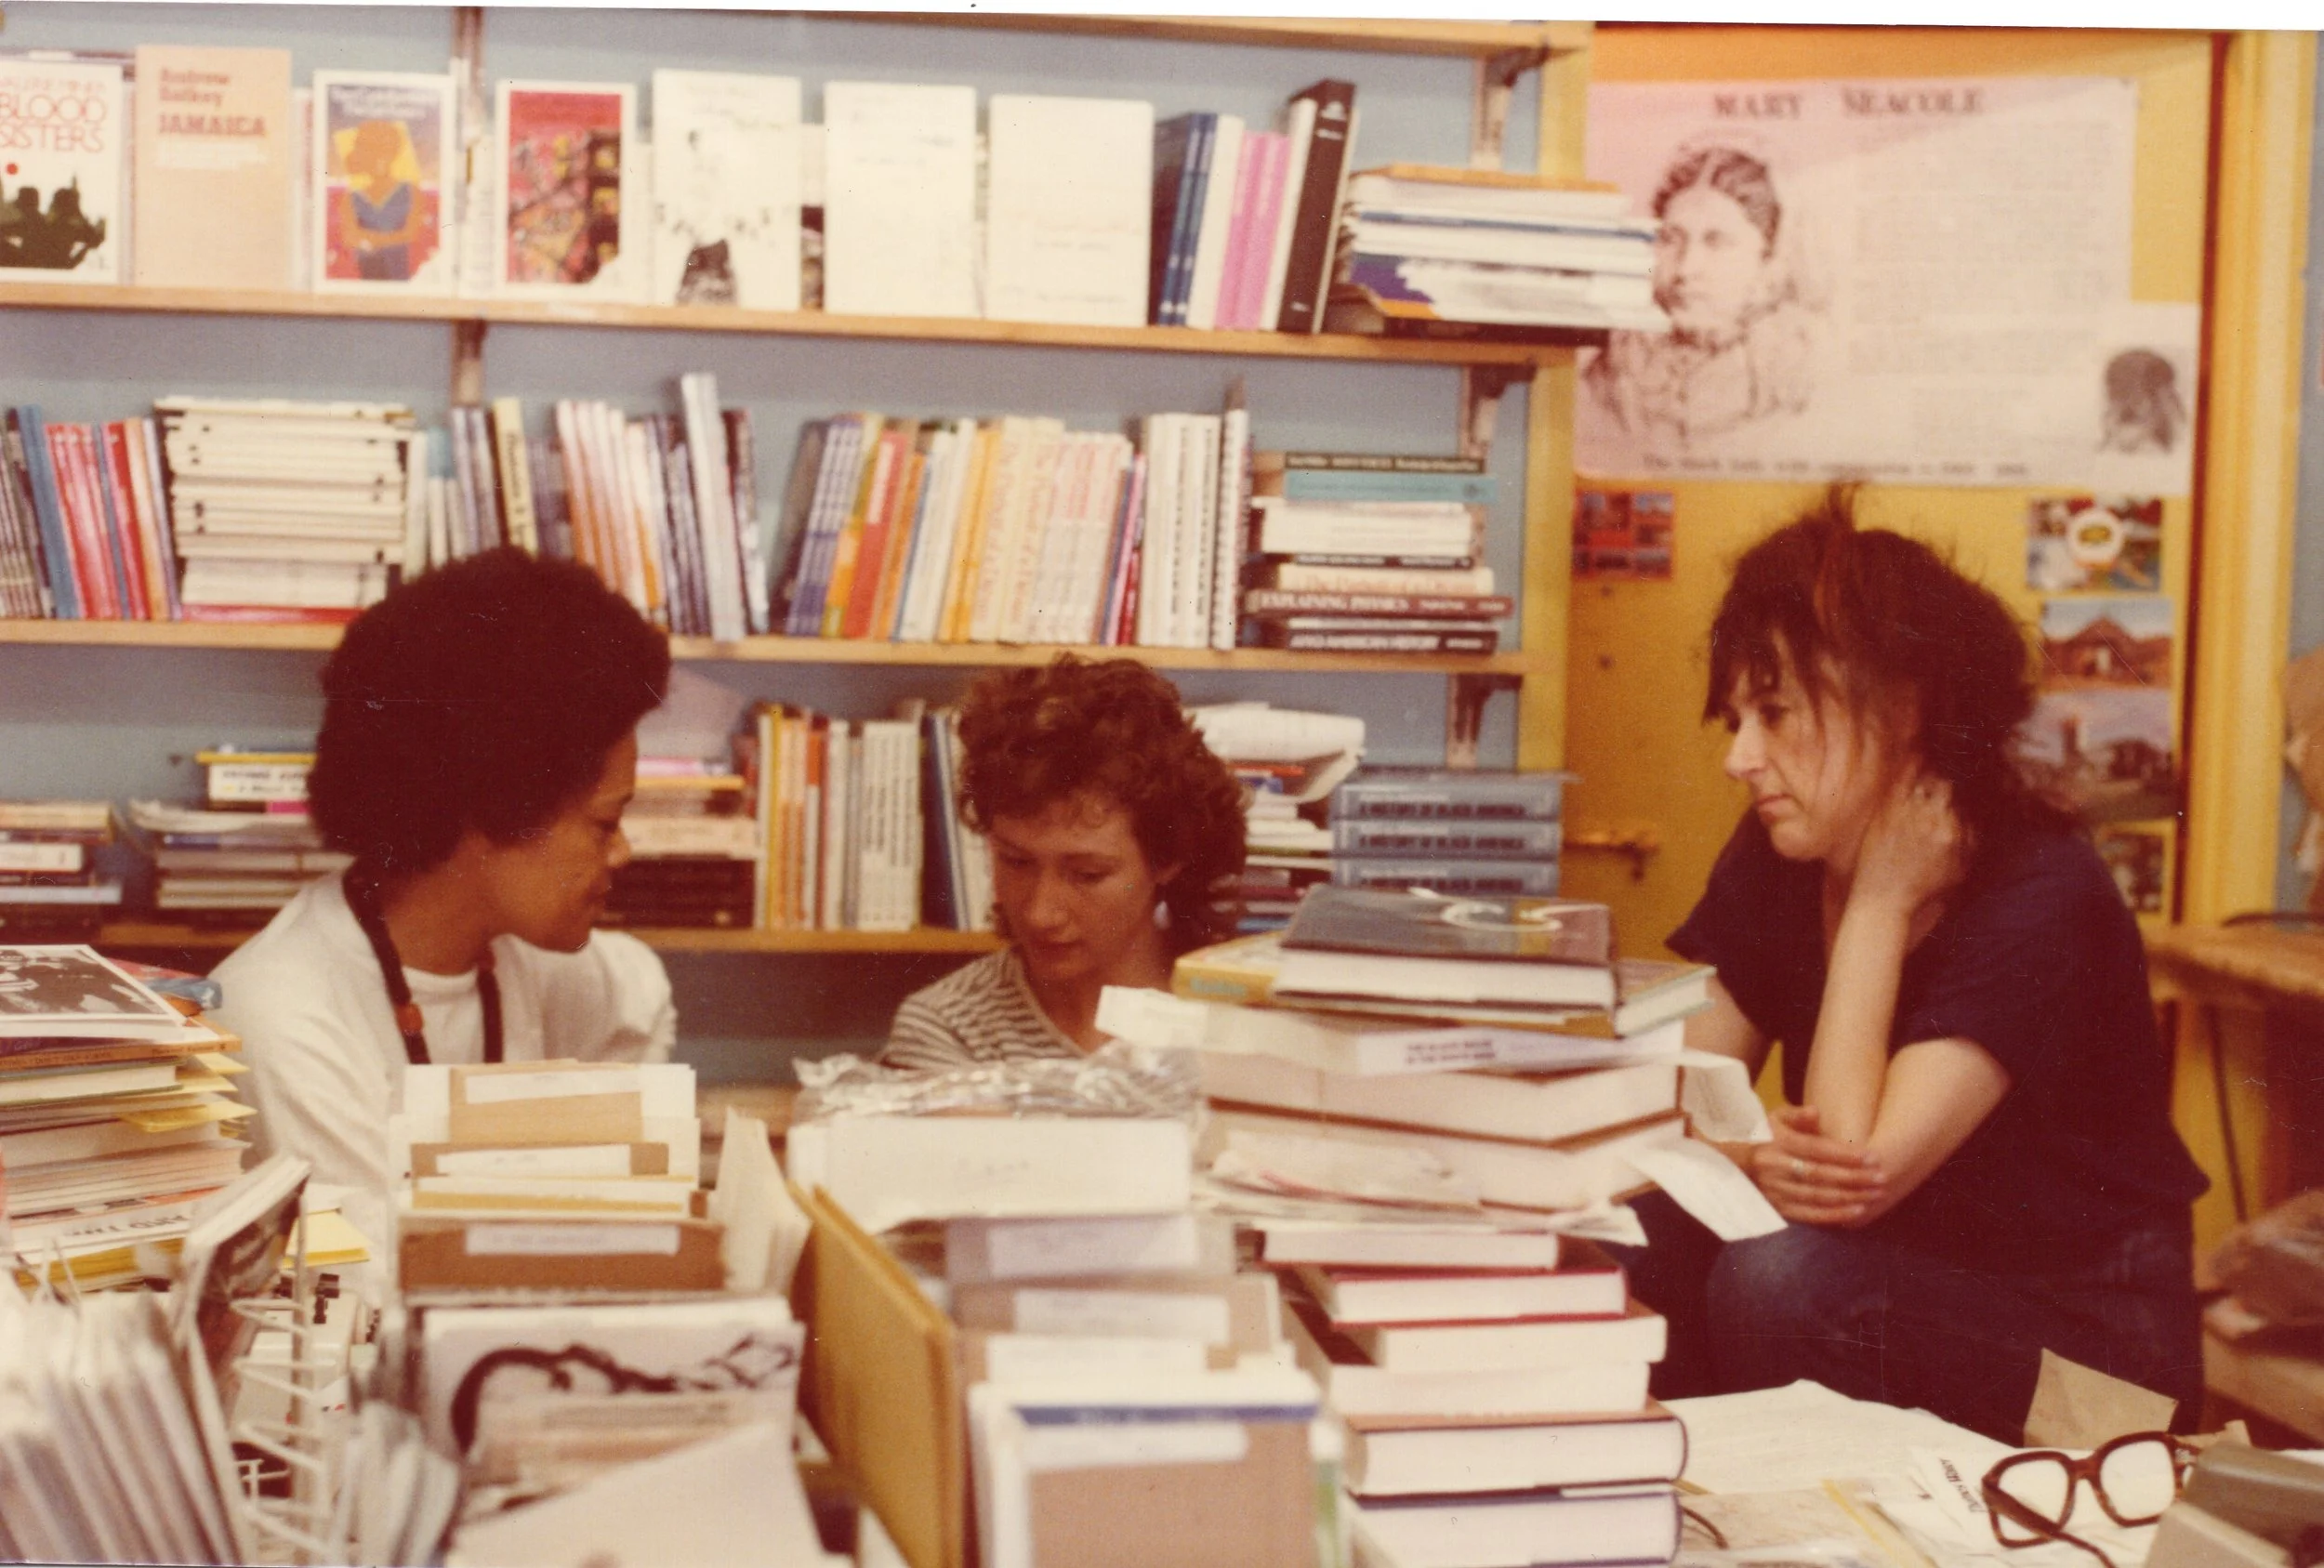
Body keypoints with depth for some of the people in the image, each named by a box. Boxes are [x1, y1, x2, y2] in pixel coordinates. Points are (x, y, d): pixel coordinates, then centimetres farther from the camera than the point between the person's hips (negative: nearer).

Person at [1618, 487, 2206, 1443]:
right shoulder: (1772, 863, -1)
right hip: (1901, 1280, 6)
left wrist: (1880, 901, -24)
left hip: (2085, 1342, -6)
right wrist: (1755, 1159, -29)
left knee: (1782, 1281, -31)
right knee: (1633, 1243, -20)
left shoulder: (2040, 897, -22)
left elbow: (1863, 1168, -30)